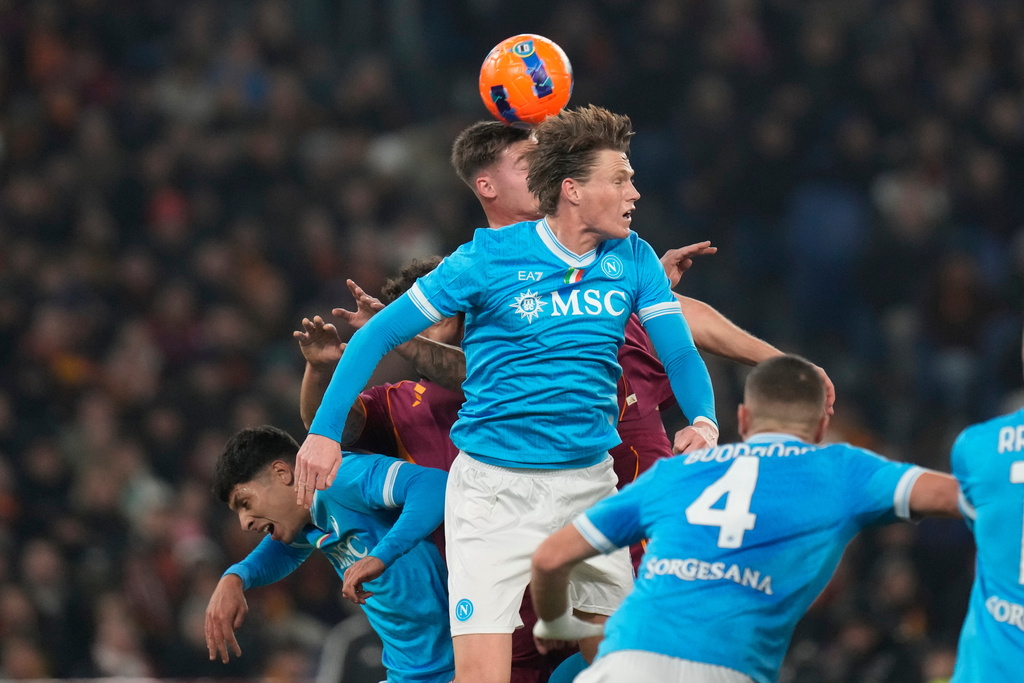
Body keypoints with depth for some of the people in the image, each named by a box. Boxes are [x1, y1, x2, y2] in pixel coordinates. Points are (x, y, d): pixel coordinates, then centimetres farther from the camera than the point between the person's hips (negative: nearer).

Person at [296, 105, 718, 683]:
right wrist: (325, 432, -11)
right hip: (494, 490, -4)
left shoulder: (634, 260, 3)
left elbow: (681, 353, -2)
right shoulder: (490, 257, -8)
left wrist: (704, 422, -25)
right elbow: (379, 335, -4)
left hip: (591, 484, 4)